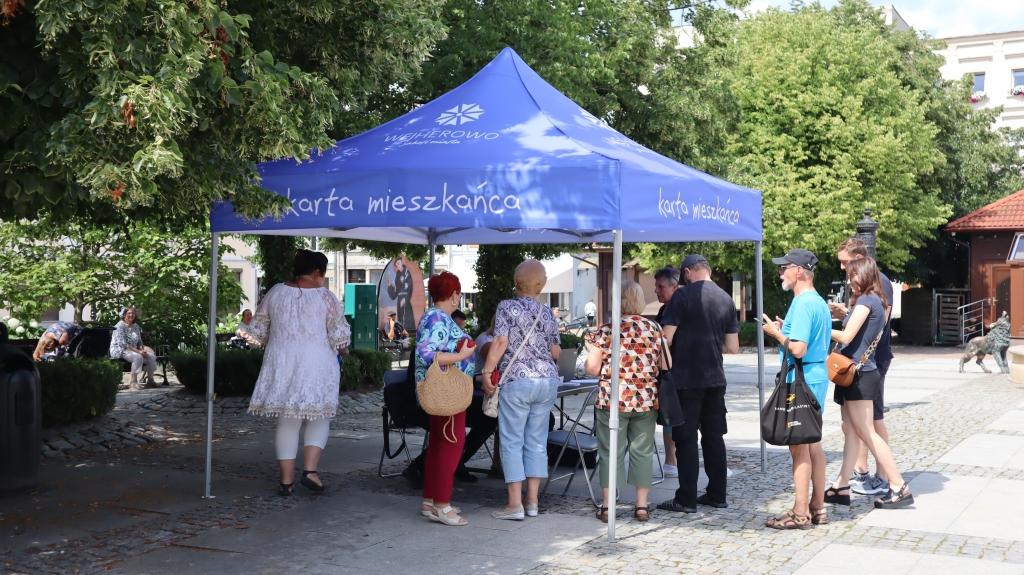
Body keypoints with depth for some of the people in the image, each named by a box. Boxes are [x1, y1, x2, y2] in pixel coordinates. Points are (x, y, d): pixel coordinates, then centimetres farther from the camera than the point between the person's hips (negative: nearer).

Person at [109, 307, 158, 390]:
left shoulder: (136, 326, 13)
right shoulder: (120, 326, -11)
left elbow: (139, 342, 17)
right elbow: (122, 344, -20)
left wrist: (142, 350, -7)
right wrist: (138, 351, -24)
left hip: (133, 350, 8)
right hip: (120, 351, -8)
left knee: (151, 355, -11)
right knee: (138, 356, -35)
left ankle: (150, 380, -5)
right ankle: (133, 382, -35)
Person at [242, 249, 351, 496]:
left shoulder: (275, 292, 3)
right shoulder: (325, 296, -5)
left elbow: (258, 330, 10)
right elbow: (340, 335, -4)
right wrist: (342, 350, 16)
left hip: (281, 365, 3)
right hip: (316, 365, -3)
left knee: (287, 421, 10)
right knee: (318, 418, 11)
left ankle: (286, 479, 11)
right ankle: (310, 469, -5)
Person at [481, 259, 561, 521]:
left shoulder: (507, 307, -4)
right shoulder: (546, 312, 9)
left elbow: (500, 342, -13)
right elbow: (555, 352, 12)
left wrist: (487, 372, -8)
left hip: (516, 380, -4)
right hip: (547, 380, 5)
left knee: (512, 441, 0)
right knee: (537, 441, 10)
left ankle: (515, 504, -3)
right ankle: (532, 500, 11)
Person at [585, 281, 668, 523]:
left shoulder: (606, 330, -5)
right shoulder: (655, 329, 3)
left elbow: (591, 368, -7)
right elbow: (665, 367, 4)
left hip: (613, 399, -2)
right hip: (646, 400, 2)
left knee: (610, 451, 5)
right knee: (643, 452, 10)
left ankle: (607, 506, 8)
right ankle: (642, 505, 13)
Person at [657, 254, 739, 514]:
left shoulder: (683, 295, -10)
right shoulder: (726, 299, 7)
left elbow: (666, 338, -14)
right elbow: (733, 347, 8)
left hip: (687, 378, -5)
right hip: (715, 378, 6)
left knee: (686, 438, 0)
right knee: (714, 436, 12)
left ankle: (686, 499, 2)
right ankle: (717, 494, 18)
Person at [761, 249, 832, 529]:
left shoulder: (802, 304, -17)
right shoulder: (819, 302, 15)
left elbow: (798, 349, -23)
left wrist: (776, 333, -8)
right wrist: (786, 329, 14)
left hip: (802, 379, -10)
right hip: (818, 375, 10)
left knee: (799, 446, -4)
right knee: (813, 444, 14)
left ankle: (800, 513, 0)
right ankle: (817, 508, 21)